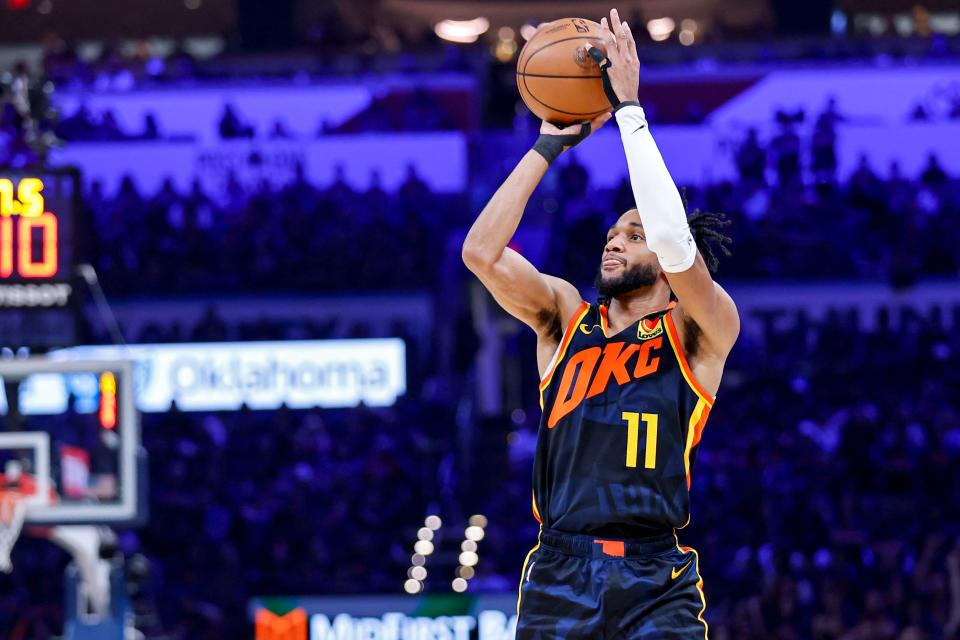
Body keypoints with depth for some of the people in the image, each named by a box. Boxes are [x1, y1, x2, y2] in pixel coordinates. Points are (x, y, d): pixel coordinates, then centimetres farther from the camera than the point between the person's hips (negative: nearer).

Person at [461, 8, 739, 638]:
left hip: (658, 581, -3)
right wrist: (550, 145, 3)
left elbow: (675, 244, -12)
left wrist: (629, 109, -8)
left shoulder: (700, 333, 6)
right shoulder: (566, 316, 16)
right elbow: (481, 252, 2)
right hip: (559, 575, 3)